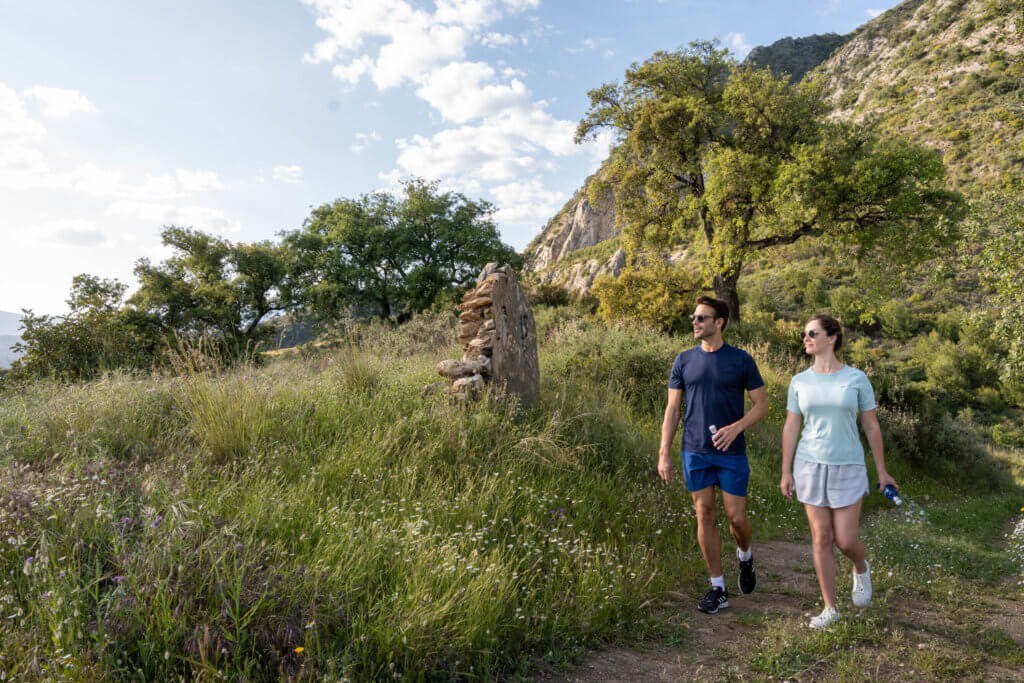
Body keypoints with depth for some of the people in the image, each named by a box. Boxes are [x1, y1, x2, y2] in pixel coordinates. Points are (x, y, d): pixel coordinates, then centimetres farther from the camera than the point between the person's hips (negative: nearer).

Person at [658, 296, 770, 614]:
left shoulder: (741, 360, -2)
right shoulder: (684, 361, 4)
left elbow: (762, 404, 1)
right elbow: (672, 409, 5)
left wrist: (736, 427, -17)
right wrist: (664, 454, -1)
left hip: (731, 453, -2)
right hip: (695, 452, 2)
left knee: (736, 518, 1)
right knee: (705, 516, 5)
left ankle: (745, 555, 37)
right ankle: (718, 589, 17)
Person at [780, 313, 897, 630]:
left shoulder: (857, 379, -5)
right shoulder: (799, 382, 0)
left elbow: (871, 426, 1)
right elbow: (790, 428, 2)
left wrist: (882, 471, 5)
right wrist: (786, 473, 0)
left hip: (848, 468, -1)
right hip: (811, 467, 2)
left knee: (845, 541, -1)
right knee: (822, 539, 4)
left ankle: (861, 569, 36)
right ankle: (830, 608, 18)